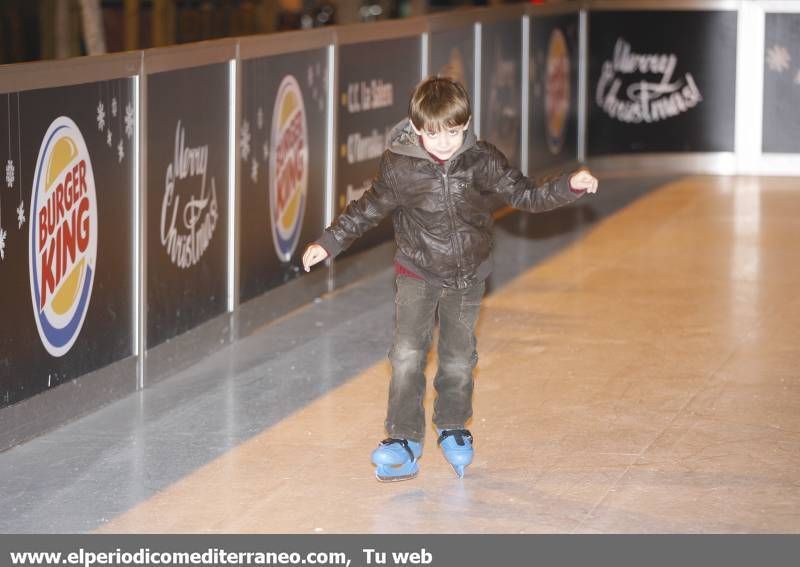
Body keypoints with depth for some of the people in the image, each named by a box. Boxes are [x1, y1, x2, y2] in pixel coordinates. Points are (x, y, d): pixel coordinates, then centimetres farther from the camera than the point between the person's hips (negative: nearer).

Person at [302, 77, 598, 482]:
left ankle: (453, 430, 33)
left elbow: (525, 196, -2)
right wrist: (329, 243, -2)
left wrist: (569, 187, -14)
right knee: (408, 354, -14)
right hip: (417, 273, -2)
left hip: (467, 277, 2)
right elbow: (368, 209, -1)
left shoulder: (483, 162, -11)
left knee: (459, 359, 10)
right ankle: (403, 441, -9)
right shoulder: (400, 166, -14)